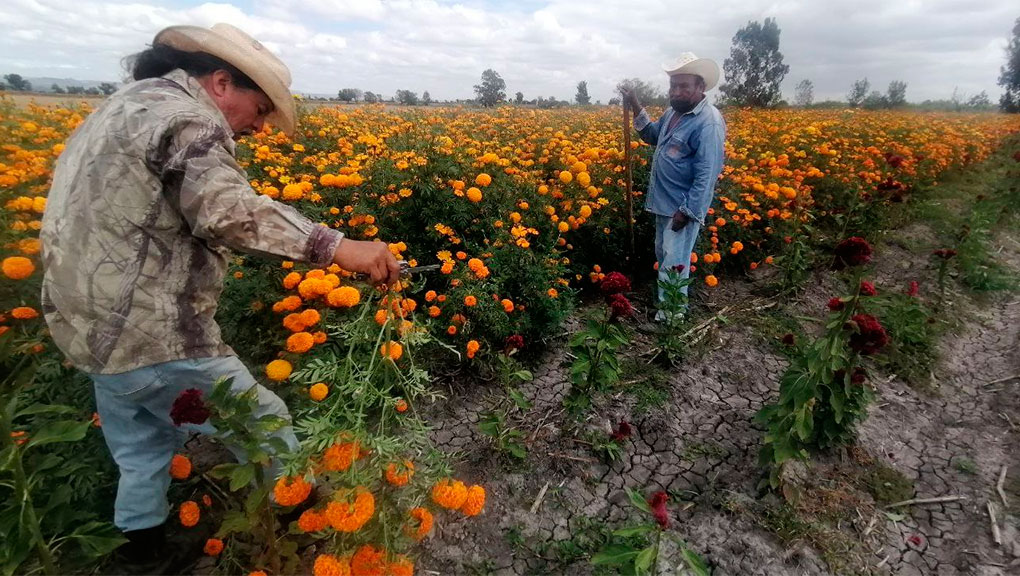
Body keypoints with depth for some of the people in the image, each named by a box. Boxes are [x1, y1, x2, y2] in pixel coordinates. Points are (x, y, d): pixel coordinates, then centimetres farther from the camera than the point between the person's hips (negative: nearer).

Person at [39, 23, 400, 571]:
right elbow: (230, 212, -32)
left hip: (86, 326, 10)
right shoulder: (186, 116, -15)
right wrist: (337, 245, -36)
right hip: (153, 335, -10)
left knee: (141, 457, 26)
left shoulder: (119, 105, 18)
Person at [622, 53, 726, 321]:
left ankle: (673, 311, 15)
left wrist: (687, 211, -24)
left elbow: (707, 175, -23)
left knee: (674, 262, 0)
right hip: (664, 201, 9)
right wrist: (636, 108, 7)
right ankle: (665, 299, 38)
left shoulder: (708, 123, -21)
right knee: (662, 254, 20)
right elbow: (654, 137, 21)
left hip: (684, 206, -9)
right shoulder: (674, 111, 6)